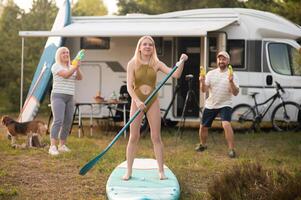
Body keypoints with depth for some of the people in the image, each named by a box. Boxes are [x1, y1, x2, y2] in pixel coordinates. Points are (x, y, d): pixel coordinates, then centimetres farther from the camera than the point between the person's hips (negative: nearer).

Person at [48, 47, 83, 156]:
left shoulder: (71, 67, 16)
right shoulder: (56, 66, -5)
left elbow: (80, 77, -1)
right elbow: (66, 75, -21)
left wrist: (77, 68, -16)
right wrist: (76, 67, -23)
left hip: (69, 98, 7)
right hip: (58, 97, -7)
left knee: (67, 122, 5)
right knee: (58, 121, -20)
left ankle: (62, 145, 18)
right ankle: (53, 147, -26)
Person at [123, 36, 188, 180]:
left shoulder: (157, 64, 2)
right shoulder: (132, 64, -3)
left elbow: (176, 75, -6)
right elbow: (129, 86, -10)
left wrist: (182, 61, -22)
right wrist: (137, 101, -24)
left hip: (152, 103, 1)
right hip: (137, 102, -1)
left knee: (156, 137, 3)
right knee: (133, 137, 1)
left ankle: (161, 171, 8)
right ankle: (128, 171, 8)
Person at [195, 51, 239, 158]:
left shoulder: (232, 75, -7)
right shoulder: (211, 73, 1)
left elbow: (235, 93, -15)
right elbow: (204, 90, -4)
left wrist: (231, 82, -32)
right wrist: (202, 82, -24)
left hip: (225, 105, -4)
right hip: (210, 105, 4)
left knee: (226, 125, -27)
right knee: (203, 127, 12)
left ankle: (231, 150, -18)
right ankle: (202, 145, 40)